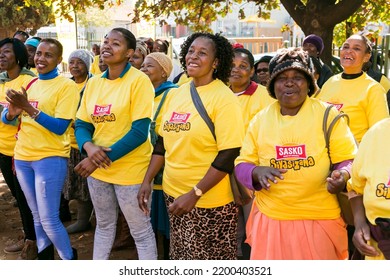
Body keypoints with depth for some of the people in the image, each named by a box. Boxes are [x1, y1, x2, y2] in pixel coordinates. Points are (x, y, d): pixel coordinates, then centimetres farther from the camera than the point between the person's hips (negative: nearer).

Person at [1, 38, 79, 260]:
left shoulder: (67, 86, -10)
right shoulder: (29, 83, 10)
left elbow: (60, 127, -18)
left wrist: (28, 107, -25)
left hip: (50, 158, -6)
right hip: (23, 157, 6)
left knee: (49, 219, -4)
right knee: (37, 215, 17)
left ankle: (70, 259, 17)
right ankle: (44, 254, 34)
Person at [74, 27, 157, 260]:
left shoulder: (139, 80, -13)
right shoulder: (93, 83, 6)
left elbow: (140, 131, -19)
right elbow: (82, 125, 7)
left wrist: (105, 156, -21)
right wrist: (89, 147, -15)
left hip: (130, 170, -6)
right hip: (97, 168, 6)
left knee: (141, 231, 7)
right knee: (104, 225, 22)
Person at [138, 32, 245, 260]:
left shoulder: (224, 98, -14)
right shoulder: (175, 94, 6)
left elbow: (229, 155, -18)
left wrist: (194, 194, -20)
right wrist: (148, 180, 9)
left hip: (209, 201, -6)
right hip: (173, 194, 6)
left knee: (211, 258, 6)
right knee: (180, 256, 18)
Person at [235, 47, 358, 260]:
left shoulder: (328, 114, -4)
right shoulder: (260, 119, 3)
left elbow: (348, 160, -3)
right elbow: (242, 164, 5)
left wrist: (342, 177, -26)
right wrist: (257, 172, -18)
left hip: (318, 220, -2)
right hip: (269, 219, 2)